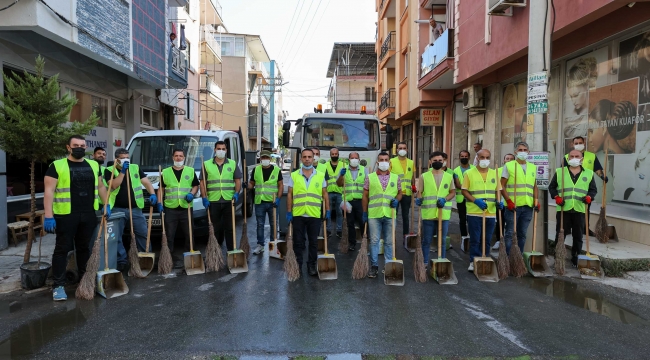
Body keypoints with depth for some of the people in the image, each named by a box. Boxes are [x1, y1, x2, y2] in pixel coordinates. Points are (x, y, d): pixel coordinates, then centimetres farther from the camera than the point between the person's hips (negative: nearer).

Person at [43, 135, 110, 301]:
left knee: (84, 247, 15)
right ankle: (58, 285, 8)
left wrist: (107, 205, 10)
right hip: (65, 215, -4)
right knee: (62, 249, 1)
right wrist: (49, 216, -16)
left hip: (89, 214, 5)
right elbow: (49, 191, -9)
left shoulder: (93, 165, 10)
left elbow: (100, 186, 19)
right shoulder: (57, 166, -5)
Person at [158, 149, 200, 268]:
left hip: (186, 208, 0)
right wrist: (160, 203, -1)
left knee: (189, 234, 6)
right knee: (169, 235, 2)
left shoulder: (191, 171, 10)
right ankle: (171, 257, 10)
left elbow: (196, 186, 11)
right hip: (170, 209, 0)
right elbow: (161, 189, 10)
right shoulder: (165, 172, 9)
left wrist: (192, 194, -10)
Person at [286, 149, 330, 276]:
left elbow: (325, 194, 8)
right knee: (298, 242, 7)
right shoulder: (294, 175, 4)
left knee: (313, 242, 9)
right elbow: (290, 195, 5)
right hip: (298, 214, 0)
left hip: (315, 215, 1)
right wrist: (289, 212, 0)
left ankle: (311, 266, 21)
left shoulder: (320, 175, 5)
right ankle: (298, 266, 18)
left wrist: (327, 211, 3)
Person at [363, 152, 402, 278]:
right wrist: (364, 213, 4)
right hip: (374, 214, -1)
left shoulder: (396, 177, 8)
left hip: (390, 214, 1)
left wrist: (397, 200, -7)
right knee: (374, 241, 3)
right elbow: (365, 196, 7)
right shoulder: (370, 177, 5)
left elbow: (400, 192, 16)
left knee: (389, 242, 9)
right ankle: (374, 266, 12)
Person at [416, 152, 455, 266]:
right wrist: (419, 199, -18)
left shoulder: (449, 176, 9)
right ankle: (424, 262, 14)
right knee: (426, 240, 5)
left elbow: (453, 192, 7)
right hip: (428, 213, -1)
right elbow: (420, 192, 4)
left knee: (442, 240, 9)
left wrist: (445, 199, -12)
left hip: (444, 213, 1)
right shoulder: (424, 176, 4)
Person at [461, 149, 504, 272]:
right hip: (474, 212, -3)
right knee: (475, 239, 0)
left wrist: (499, 201, -6)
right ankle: (473, 262, 10)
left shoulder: (494, 173, 11)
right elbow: (464, 191, -3)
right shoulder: (469, 173, -1)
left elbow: (498, 190, 14)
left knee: (487, 240, 9)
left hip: (491, 213, 3)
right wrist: (476, 201, -18)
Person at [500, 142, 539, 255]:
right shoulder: (509, 165, -1)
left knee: (522, 234, 11)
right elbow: (502, 186, -5)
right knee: (510, 233, -1)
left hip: (528, 206, 5)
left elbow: (534, 186, 20)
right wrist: (509, 201, -14)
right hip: (513, 206, -4)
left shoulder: (533, 167, 14)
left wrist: (536, 201, 5)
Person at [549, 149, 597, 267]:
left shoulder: (589, 173, 10)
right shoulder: (559, 172, 7)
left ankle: (576, 258, 20)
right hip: (563, 209, -1)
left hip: (580, 210, 1)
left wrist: (589, 197, -7)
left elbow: (593, 189, 13)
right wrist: (556, 197, -6)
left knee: (578, 236, 7)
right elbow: (551, 187, 10)